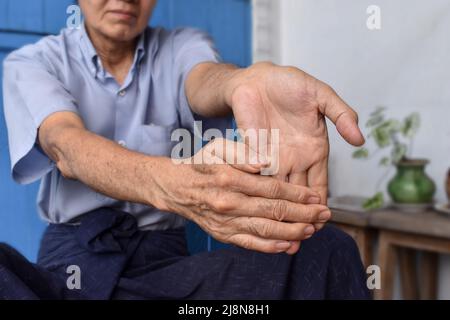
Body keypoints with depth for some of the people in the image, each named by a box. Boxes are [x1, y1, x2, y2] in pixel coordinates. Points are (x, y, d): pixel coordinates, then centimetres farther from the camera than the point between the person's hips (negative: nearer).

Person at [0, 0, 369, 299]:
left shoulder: (182, 48, 5)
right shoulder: (31, 64, 1)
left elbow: (204, 81, -20)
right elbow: (67, 146, -20)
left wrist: (247, 81, -47)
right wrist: (171, 183, -43)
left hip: (164, 259, 0)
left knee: (327, 250, -23)